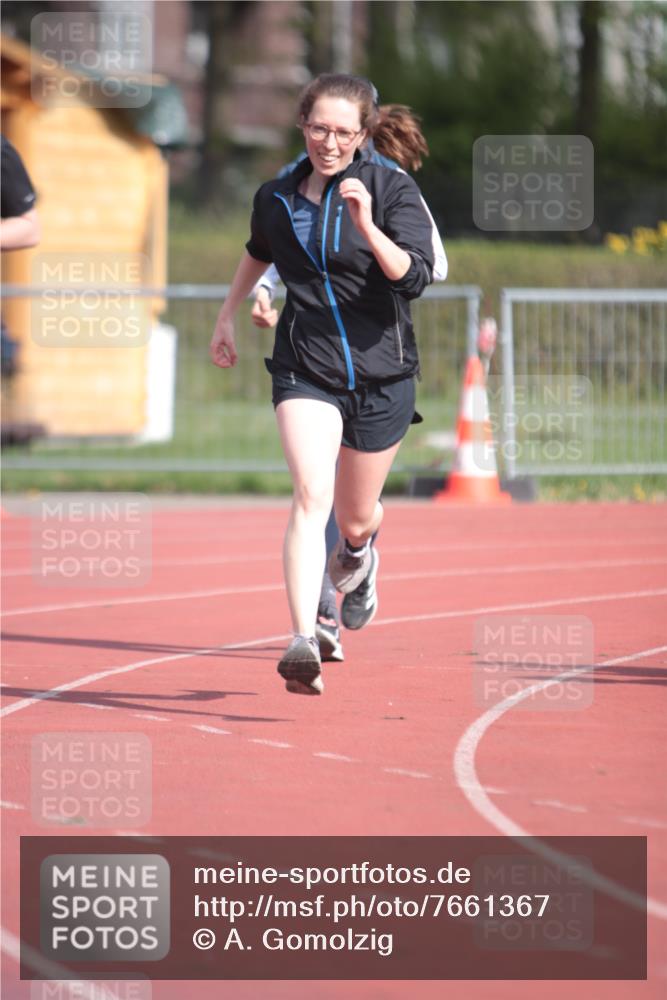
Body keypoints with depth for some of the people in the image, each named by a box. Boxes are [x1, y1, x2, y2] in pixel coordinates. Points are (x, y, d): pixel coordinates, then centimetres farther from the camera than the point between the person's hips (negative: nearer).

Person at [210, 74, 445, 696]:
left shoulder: (391, 190, -8)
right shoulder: (276, 198, 2)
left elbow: (414, 277, -21)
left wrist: (367, 224, -33)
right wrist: (227, 315, 30)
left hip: (380, 371, 0)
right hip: (304, 368, 0)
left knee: (355, 518, 15)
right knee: (311, 494, -22)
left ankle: (359, 549, 55)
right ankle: (302, 644, -29)